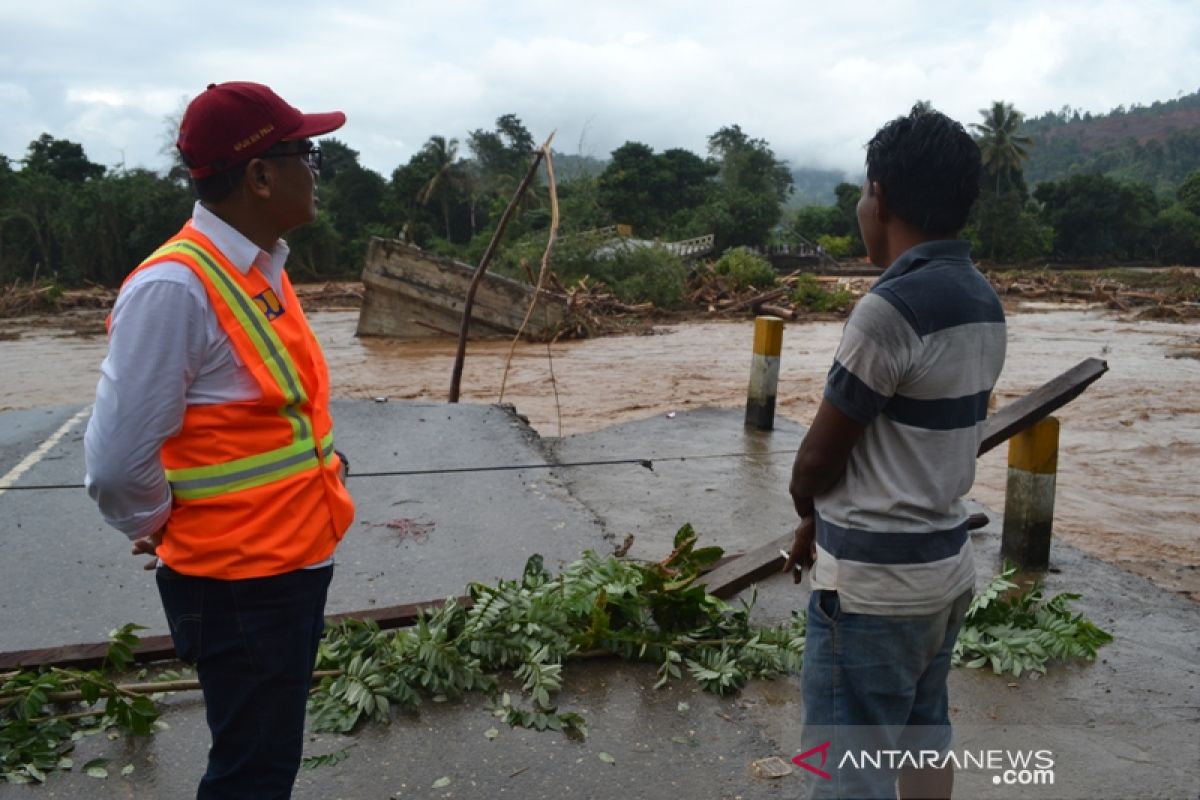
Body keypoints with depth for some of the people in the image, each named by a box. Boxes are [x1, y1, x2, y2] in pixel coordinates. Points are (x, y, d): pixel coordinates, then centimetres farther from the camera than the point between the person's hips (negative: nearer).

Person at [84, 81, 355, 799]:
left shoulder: (263, 265, 5)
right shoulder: (175, 286, -23)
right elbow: (118, 465, -21)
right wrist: (166, 531, -4)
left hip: (295, 564, 8)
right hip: (238, 584, -8)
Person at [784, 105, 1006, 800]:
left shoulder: (891, 308, -22)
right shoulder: (984, 303, 5)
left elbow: (818, 461, -14)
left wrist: (808, 510, 9)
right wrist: (835, 521, 15)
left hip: (873, 583, -9)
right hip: (944, 564, 9)